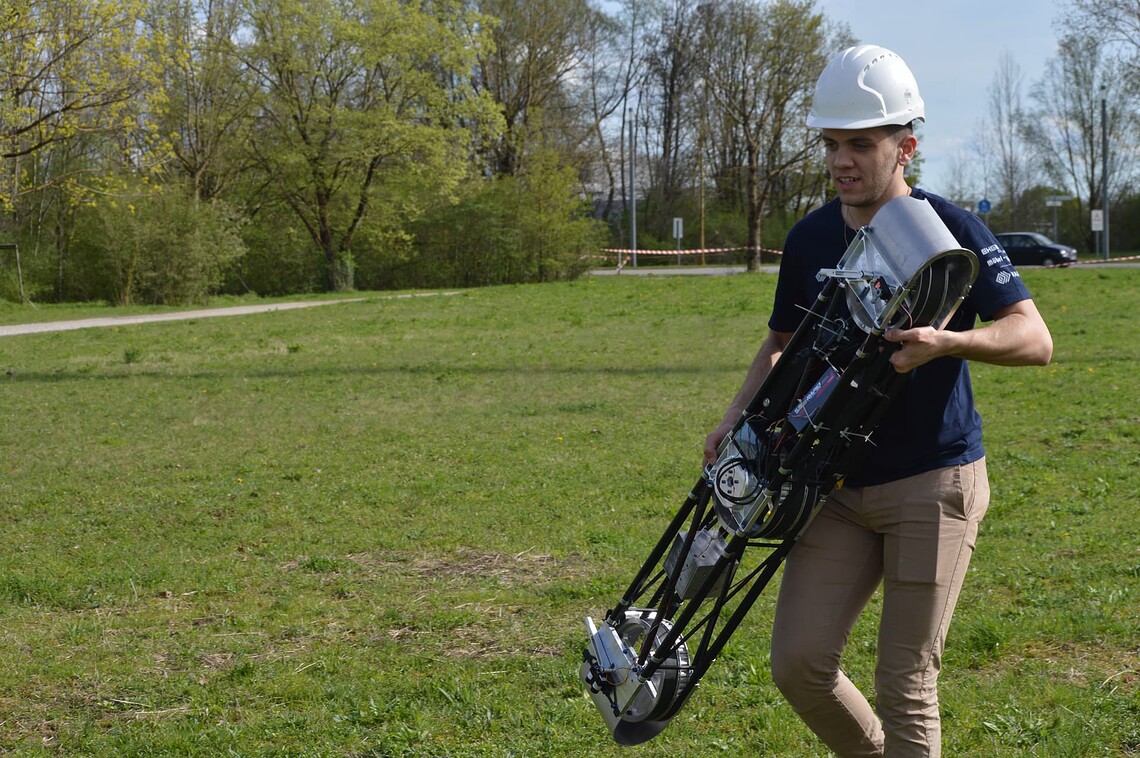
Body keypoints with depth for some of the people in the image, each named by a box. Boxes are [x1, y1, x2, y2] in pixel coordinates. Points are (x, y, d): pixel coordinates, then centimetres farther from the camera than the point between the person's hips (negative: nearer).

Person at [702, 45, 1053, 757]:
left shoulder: (951, 230, -8)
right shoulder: (810, 238, 7)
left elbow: (1035, 338, -15)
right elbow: (783, 343, 20)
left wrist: (946, 341, -33)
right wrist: (736, 422, 4)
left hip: (933, 483, -5)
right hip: (841, 483, 5)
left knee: (906, 686, -3)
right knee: (799, 664, -1)